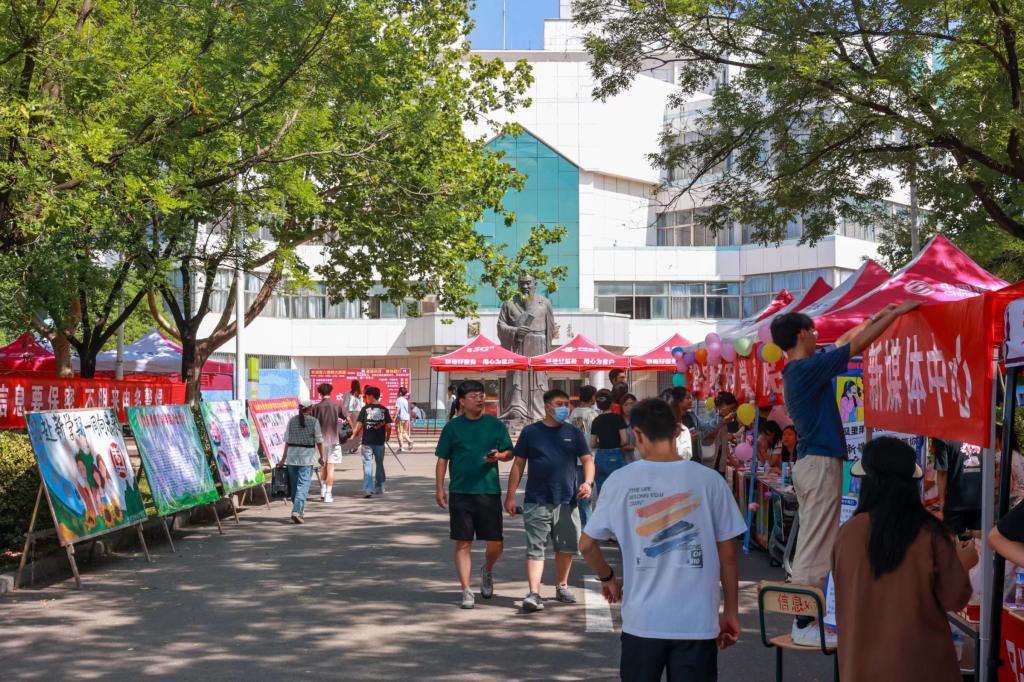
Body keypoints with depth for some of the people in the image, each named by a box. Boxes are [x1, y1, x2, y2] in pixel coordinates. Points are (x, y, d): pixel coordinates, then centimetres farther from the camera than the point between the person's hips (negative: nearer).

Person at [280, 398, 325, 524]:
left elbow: (287, 440, 5)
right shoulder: (314, 421, -5)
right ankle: (297, 511, -17)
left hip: (292, 455, 4)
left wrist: (284, 458, 11)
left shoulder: (292, 420, 5)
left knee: (294, 485, 15)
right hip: (307, 456, -4)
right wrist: (321, 456, 8)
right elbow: (319, 441, -3)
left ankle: (299, 510, 26)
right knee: (303, 485, -5)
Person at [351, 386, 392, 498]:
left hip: (367, 442, -3)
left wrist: (353, 435, 7)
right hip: (380, 442, 3)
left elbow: (359, 425, -7)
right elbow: (388, 426, -1)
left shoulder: (365, 409, -5)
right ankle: (379, 487, 26)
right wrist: (387, 437, 15)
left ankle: (368, 489, -11)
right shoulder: (384, 410, 1)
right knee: (380, 464, 16)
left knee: (368, 465, -2)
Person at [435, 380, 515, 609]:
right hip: (460, 493, -1)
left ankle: (487, 571, 33)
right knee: (463, 544, 0)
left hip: (489, 491, 1)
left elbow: (510, 453, 10)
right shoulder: (453, 427, 3)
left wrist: (499, 455, -13)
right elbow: (442, 460, 5)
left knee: (496, 543, 3)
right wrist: (439, 489, -1)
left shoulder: (495, 424, 5)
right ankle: (466, 591, 6)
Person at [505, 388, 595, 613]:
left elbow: (587, 459, 7)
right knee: (535, 548, -8)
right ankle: (534, 594, -13)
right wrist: (511, 495, 1)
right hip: (536, 501, -3)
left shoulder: (574, 433, 8)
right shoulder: (530, 432, 3)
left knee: (567, 547, 13)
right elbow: (518, 464, 5)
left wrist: (588, 482, -13)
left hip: (567, 501, 3)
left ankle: (562, 586, 32)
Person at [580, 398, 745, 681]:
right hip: (698, 622, 0)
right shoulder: (709, 480, -4)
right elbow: (728, 554, 0)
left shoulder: (620, 481, -4)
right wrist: (731, 612, 11)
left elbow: (587, 544, 4)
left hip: (643, 620, 1)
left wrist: (608, 578, 23)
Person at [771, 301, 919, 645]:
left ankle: (805, 617, 17)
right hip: (821, 463, -10)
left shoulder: (796, 372, 13)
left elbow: (845, 347, 26)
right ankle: (805, 623, -4)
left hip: (808, 462, 10)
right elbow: (857, 346, -15)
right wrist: (897, 313, -7)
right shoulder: (807, 368, -15)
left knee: (811, 546, 13)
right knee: (815, 548, -7)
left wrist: (874, 320, 28)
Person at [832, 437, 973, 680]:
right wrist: (963, 564, 14)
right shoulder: (930, 533, -11)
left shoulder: (849, 532, -8)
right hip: (921, 660, -1)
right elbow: (954, 599, -5)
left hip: (864, 660, 1)